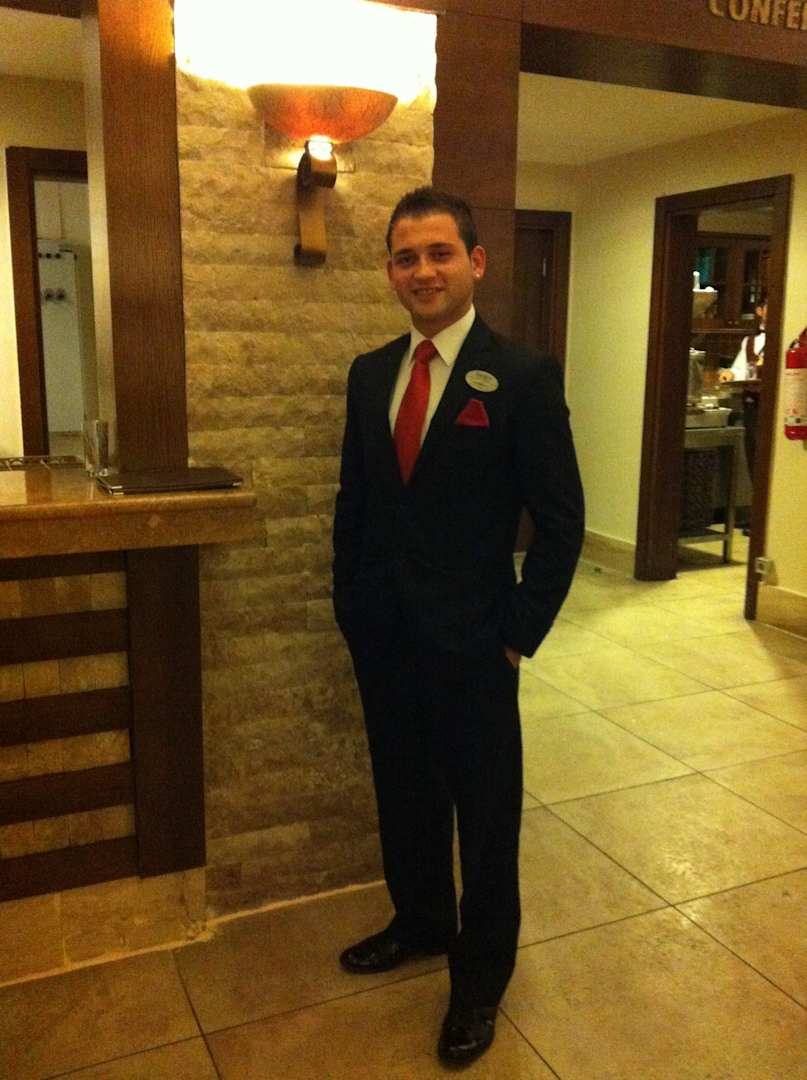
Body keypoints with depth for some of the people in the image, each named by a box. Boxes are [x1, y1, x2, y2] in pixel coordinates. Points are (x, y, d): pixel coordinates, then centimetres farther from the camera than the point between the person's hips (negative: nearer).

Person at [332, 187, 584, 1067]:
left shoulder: (523, 377, -11)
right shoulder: (369, 373, 6)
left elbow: (560, 520, -9)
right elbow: (353, 500, 12)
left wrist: (519, 633, -9)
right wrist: (349, 607, 8)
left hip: (470, 645, -5)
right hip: (382, 638, 5)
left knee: (485, 813, 10)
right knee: (404, 796, 20)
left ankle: (481, 974, 32)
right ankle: (420, 923, 45)